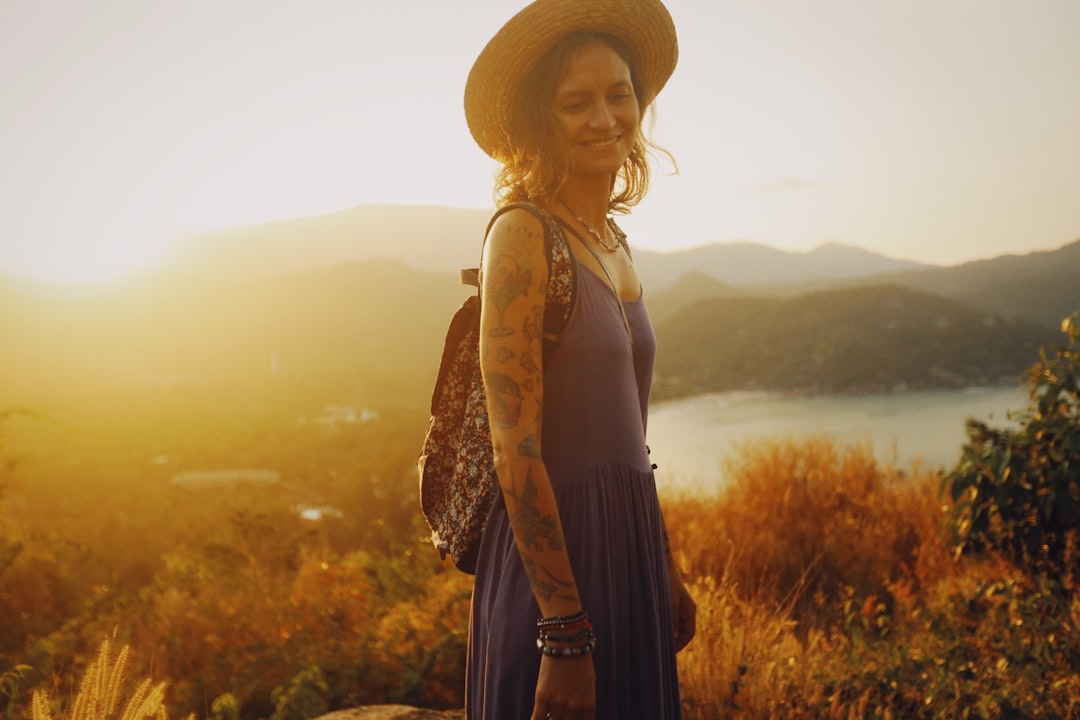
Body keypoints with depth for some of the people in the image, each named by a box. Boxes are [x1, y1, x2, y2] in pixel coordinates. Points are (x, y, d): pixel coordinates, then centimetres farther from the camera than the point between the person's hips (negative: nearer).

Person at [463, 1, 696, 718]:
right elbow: (516, 450, -19)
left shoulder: (614, 241, 11)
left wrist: (668, 573, 18)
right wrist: (565, 635, -21)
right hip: (553, 557, -8)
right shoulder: (523, 232, -14)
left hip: (629, 549, 8)